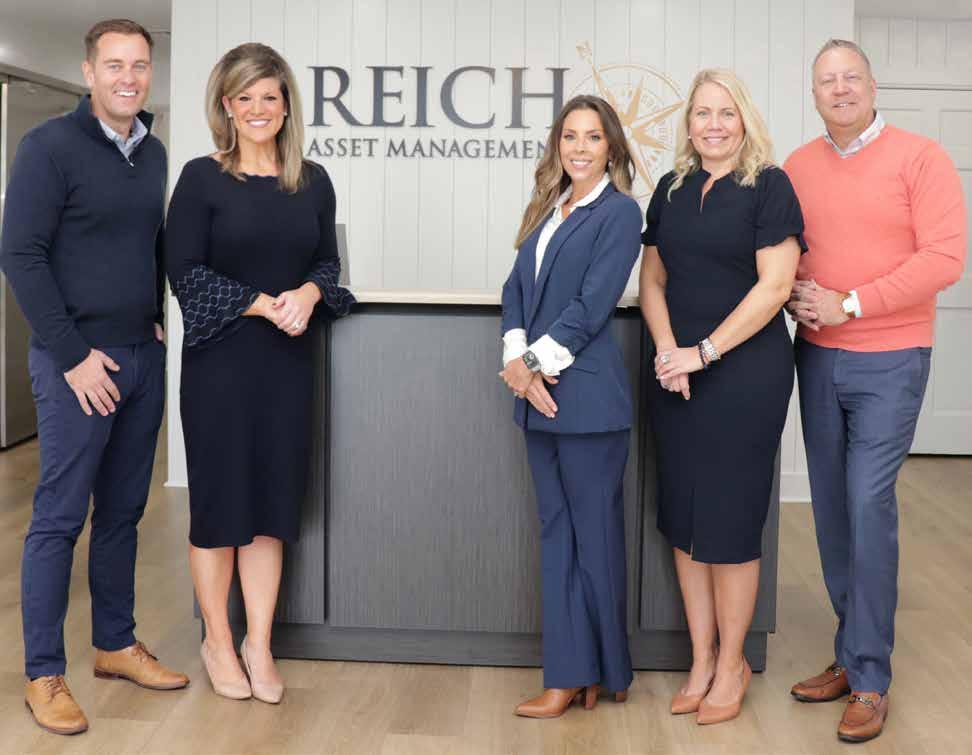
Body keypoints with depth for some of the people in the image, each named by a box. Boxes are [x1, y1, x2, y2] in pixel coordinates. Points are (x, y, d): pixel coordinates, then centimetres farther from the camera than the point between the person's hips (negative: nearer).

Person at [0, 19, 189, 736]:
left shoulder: (154, 153, 11)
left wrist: (158, 320, 9)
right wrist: (74, 355, -14)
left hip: (144, 357, 7)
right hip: (80, 364, -6)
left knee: (123, 511, 14)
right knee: (60, 518, -1)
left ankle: (116, 644, 27)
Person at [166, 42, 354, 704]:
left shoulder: (313, 182, 7)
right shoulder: (202, 178, -3)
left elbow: (329, 263, 12)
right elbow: (185, 272, -7)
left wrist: (307, 294, -10)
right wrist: (263, 305, -15)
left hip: (289, 359, 3)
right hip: (219, 359, -3)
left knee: (273, 499, 7)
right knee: (219, 497, 5)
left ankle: (259, 645, 19)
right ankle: (218, 642, 22)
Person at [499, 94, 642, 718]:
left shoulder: (620, 211, -5)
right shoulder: (548, 209, 16)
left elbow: (592, 304, -12)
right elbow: (517, 288, 9)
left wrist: (535, 362, -12)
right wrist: (517, 359, -6)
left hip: (587, 395, -7)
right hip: (539, 394, 7)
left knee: (595, 535, 3)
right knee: (558, 533, 10)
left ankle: (603, 671, 17)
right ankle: (570, 675, 18)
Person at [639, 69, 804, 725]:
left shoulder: (769, 186, -4)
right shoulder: (671, 190, 12)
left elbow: (773, 285, -11)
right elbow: (653, 280, 12)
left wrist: (704, 351, -14)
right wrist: (667, 350, -5)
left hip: (746, 371, -5)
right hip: (677, 373, 5)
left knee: (729, 521, 1)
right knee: (683, 518, 8)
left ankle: (732, 664, 18)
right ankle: (702, 660, 22)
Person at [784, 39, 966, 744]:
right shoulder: (796, 168, 7)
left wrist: (848, 304, -17)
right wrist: (796, 295, -7)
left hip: (888, 361, -5)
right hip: (817, 357, 5)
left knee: (869, 505, -9)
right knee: (831, 506, 8)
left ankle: (869, 679, 2)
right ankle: (853, 653, 22)